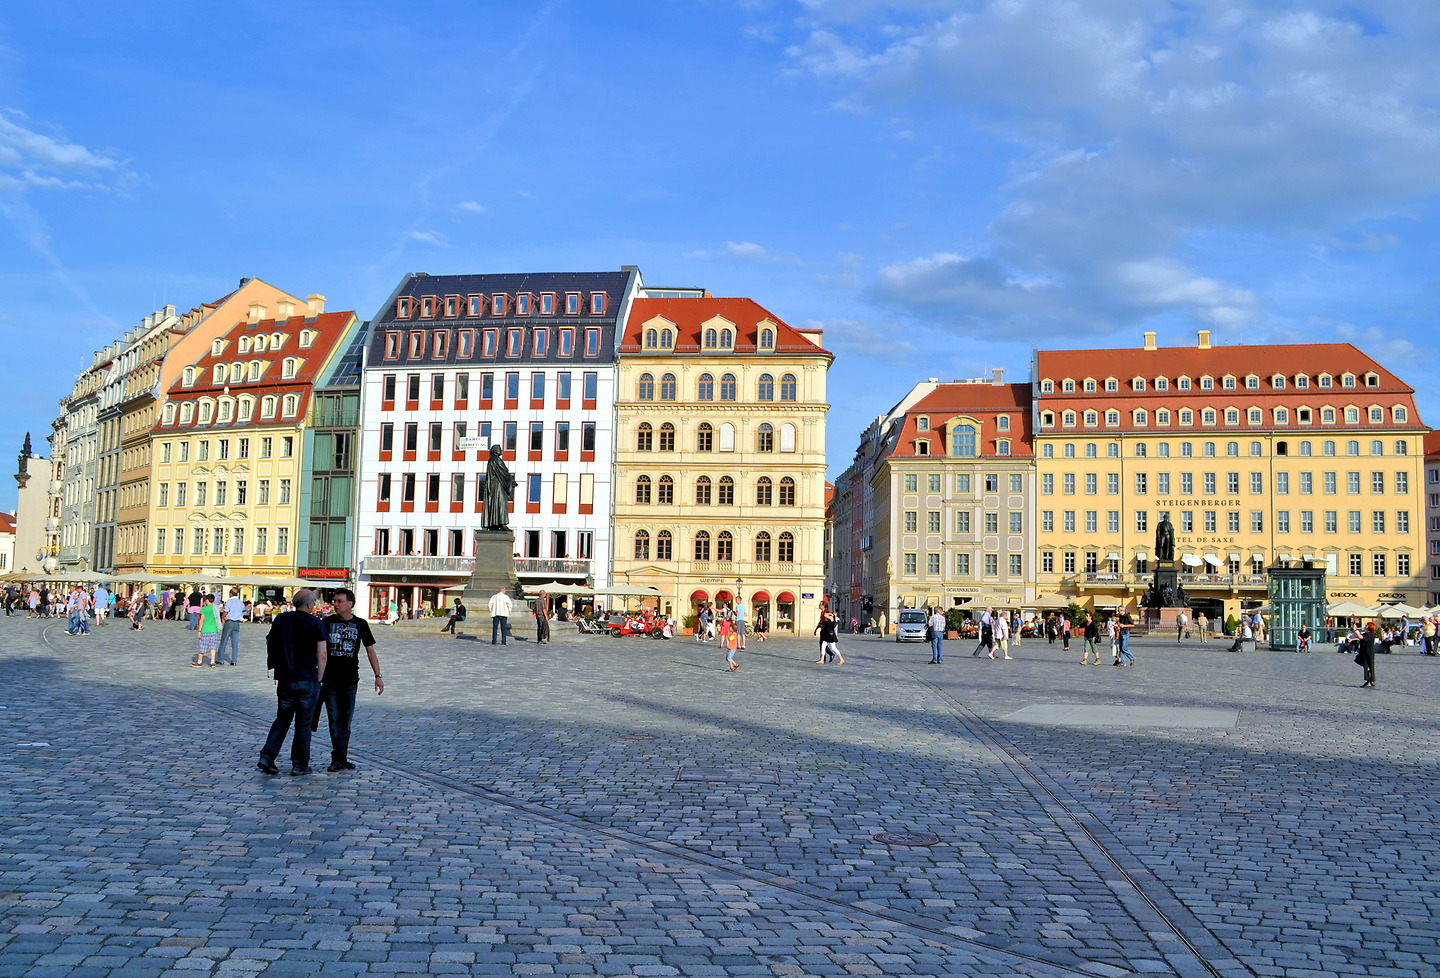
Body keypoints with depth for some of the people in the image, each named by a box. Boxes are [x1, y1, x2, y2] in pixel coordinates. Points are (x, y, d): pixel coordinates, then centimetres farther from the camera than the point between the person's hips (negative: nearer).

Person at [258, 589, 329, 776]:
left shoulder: (280, 620, 4)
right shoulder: (315, 623, -9)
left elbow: (269, 644, 14)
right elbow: (322, 655, -11)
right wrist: (319, 679, -1)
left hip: (284, 680, 4)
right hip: (308, 681, -4)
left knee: (282, 720, 16)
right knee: (303, 724, 6)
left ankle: (267, 757, 5)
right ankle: (300, 765, 10)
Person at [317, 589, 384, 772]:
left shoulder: (360, 624, 4)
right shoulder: (328, 623, 3)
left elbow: (370, 650, 9)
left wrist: (378, 676, 4)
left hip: (350, 680, 1)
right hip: (330, 680, -1)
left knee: (346, 720, 6)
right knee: (335, 719, -4)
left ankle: (340, 758, 15)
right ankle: (340, 758, -2)